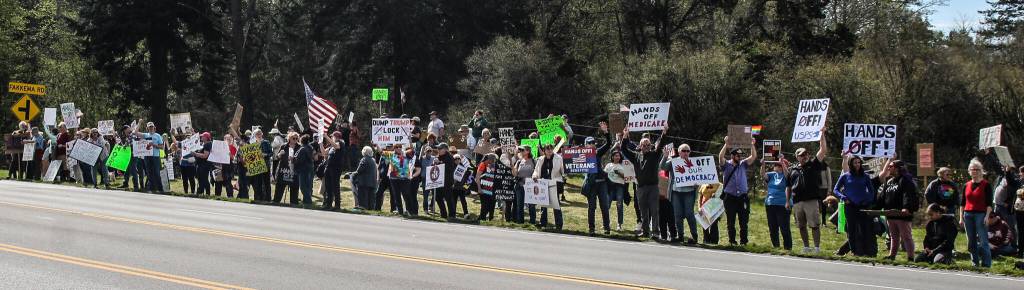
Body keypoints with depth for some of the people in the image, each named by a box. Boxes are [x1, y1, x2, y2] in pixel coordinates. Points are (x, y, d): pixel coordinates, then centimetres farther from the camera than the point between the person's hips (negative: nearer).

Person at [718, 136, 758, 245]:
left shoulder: (743, 164, 10)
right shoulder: (726, 165, 2)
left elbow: (754, 156, 3)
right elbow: (721, 156, -15)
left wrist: (752, 145, -10)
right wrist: (726, 145, -24)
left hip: (742, 197, 2)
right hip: (730, 197, -2)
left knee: (744, 220, 1)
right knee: (730, 221, 4)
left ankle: (743, 240, 6)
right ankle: (732, 240, 11)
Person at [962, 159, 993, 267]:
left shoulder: (986, 184, -1)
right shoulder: (967, 185, 13)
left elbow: (989, 203, -4)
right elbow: (962, 203, 16)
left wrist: (987, 216, -13)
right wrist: (961, 217, 9)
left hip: (980, 214, -5)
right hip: (968, 215, 5)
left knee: (983, 241, -10)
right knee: (971, 242, 7)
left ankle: (986, 264, -8)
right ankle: (975, 263, 14)